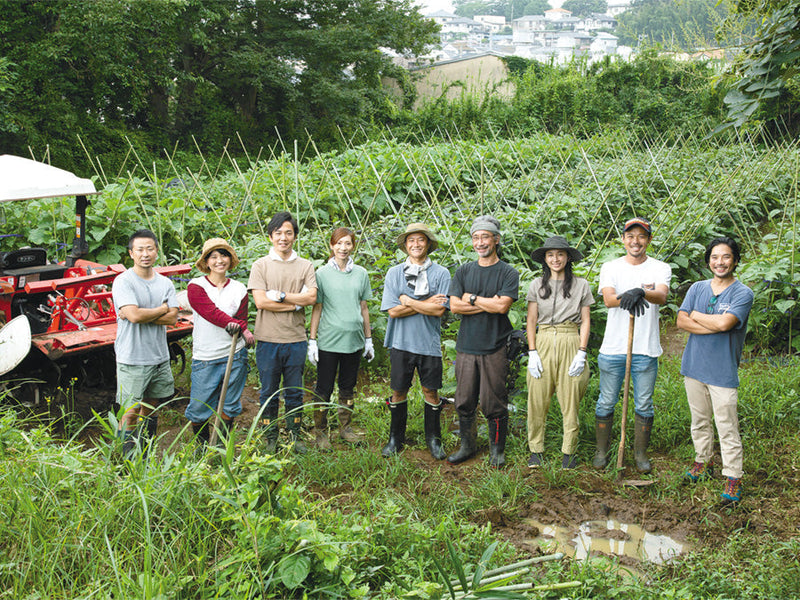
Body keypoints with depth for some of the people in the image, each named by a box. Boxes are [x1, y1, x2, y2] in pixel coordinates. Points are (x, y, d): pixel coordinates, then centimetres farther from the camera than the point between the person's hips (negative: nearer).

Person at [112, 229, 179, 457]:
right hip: (132, 359, -5)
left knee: (151, 409, 14)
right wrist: (163, 308, -6)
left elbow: (172, 318, -4)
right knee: (131, 412, -2)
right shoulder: (123, 282, -8)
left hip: (160, 357, 6)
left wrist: (141, 314, -14)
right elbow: (135, 315, -21)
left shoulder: (165, 283, 7)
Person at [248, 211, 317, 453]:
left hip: (296, 340, 1)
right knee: (269, 393, 8)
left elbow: (311, 297, -7)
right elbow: (260, 302, -10)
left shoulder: (305, 266, 7)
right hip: (268, 340, -1)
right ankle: (270, 439, 20)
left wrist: (280, 295, -13)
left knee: (294, 393, 11)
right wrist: (296, 303, -10)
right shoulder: (261, 265, 1)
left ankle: (295, 436, 24)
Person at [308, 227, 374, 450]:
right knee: (324, 389, 2)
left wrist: (368, 339, 12)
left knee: (348, 387, 13)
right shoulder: (322, 273, -2)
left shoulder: (361, 274, 7)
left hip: (353, 340, 3)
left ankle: (345, 428, 26)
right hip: (329, 340, -3)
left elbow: (363, 308, 12)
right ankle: (320, 432, 15)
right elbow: (317, 308, -1)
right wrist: (312, 341, -4)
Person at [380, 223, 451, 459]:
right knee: (399, 391, 8)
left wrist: (408, 301, -10)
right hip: (401, 342, 1)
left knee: (430, 391, 6)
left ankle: (433, 439, 22)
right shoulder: (394, 273, 4)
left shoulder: (441, 273, 0)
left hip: (429, 342, -1)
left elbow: (439, 310, -11)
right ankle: (396, 438, 23)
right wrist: (425, 304, -10)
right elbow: (393, 311, -6)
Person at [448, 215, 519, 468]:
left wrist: (472, 299, -6)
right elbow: (455, 306, -2)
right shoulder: (463, 271, 10)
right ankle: (467, 446, 24)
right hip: (466, 346, 3)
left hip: (495, 349, -3)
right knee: (464, 401, 9)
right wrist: (488, 304, -10)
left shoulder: (508, 273, 0)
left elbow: (502, 306, -14)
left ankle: (497, 450, 18)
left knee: (495, 403, 2)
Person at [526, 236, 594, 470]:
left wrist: (582, 352, -4)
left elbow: (585, 321, 6)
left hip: (570, 345, -1)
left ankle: (568, 452, 15)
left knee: (570, 402, 1)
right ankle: (535, 450, 15)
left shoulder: (581, 285, 6)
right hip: (543, 343, 1)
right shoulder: (537, 285, 8)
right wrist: (532, 352, -3)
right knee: (537, 400, 1)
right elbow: (531, 321, 7)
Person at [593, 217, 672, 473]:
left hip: (646, 349, 0)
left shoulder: (661, 268, 3)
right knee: (606, 402, 8)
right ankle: (602, 450, 23)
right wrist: (627, 296, -37)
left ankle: (640, 453, 24)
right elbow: (609, 299, -14)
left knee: (644, 405, 9)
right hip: (613, 347, 0)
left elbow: (662, 296, -18)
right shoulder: (610, 267, 4)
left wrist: (642, 292, -41)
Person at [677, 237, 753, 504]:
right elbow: (681, 321, -4)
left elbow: (724, 323, -22)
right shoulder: (697, 288, 8)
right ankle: (703, 462, 33)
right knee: (700, 421, 17)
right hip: (694, 366, 5)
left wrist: (696, 316, -7)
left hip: (723, 371, -4)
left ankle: (733, 477, 9)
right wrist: (715, 325, -14)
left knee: (727, 427, -1)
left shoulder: (743, 293, -7)